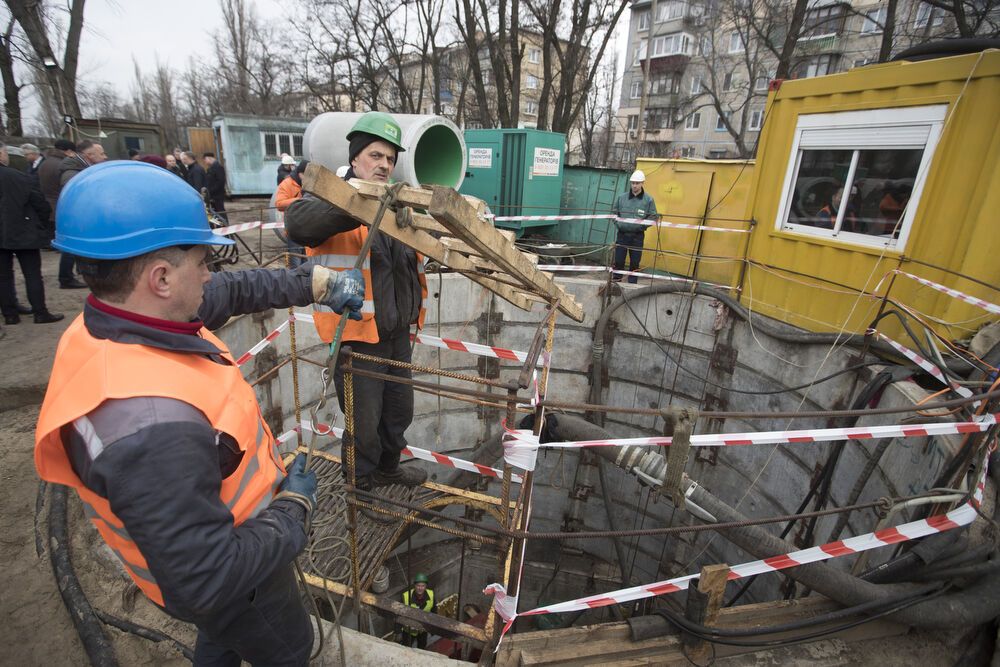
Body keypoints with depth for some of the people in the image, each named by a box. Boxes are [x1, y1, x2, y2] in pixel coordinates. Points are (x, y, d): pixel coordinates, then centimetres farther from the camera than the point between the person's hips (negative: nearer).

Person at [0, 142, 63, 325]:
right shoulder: (19, 177, -13)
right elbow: (40, 204, -8)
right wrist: (40, 224, 9)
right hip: (23, 233, -4)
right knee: (33, 274, 1)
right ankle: (41, 313, 3)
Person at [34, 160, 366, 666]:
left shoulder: (118, 321, -17)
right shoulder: (152, 428, -45)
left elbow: (233, 290, -1)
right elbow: (208, 581, -38)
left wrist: (320, 283, -1)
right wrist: (294, 506, -23)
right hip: (227, 581, -7)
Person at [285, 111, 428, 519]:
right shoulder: (332, 198, -11)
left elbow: (414, 256, 21)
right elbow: (298, 224, -34)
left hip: (396, 331, 7)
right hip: (356, 335, -7)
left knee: (399, 409, 23)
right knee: (364, 420, 9)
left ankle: (387, 466, 49)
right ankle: (363, 485, 35)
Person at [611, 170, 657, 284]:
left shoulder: (648, 200, -1)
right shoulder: (622, 197, 5)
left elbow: (653, 216, 1)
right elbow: (614, 212, 14)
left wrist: (641, 224, -11)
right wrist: (617, 222, -1)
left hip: (638, 236, -1)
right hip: (622, 234, 1)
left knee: (635, 263, 5)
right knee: (618, 260, 2)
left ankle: (632, 285, 16)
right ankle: (615, 282, 15)